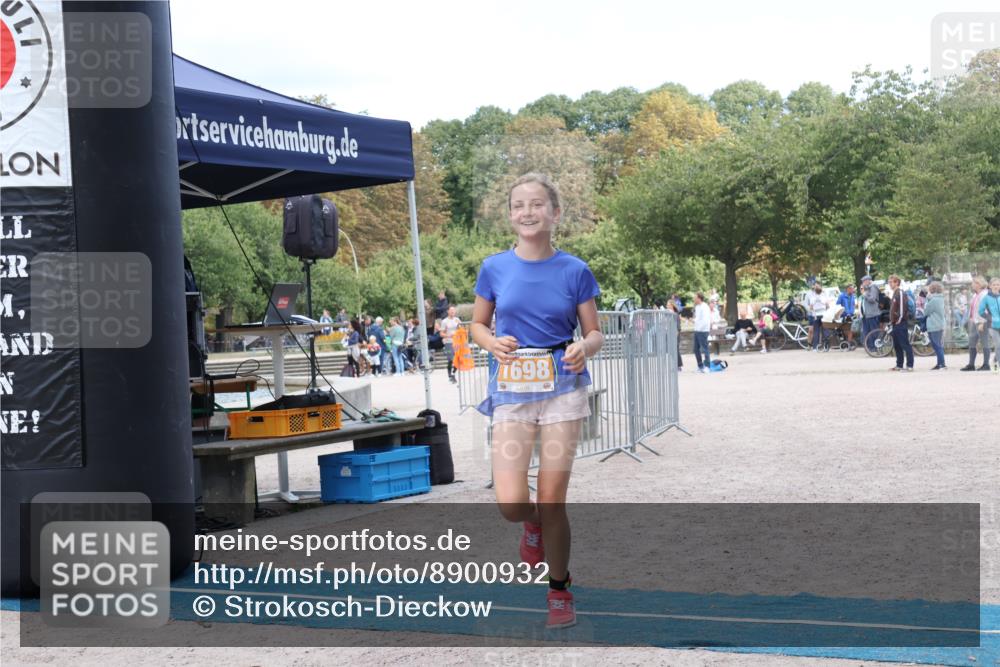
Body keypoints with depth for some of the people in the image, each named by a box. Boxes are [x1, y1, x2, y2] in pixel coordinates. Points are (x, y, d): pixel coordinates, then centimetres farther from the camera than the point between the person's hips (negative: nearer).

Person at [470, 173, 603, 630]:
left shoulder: (574, 271, -2)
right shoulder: (494, 268, 1)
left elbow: (595, 334, 4)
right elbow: (477, 324, 13)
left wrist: (584, 348, -19)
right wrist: (492, 342, -10)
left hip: (562, 389, -1)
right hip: (511, 390, 1)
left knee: (552, 501, 0)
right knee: (510, 503, -9)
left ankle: (559, 591, 22)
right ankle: (534, 525, 30)